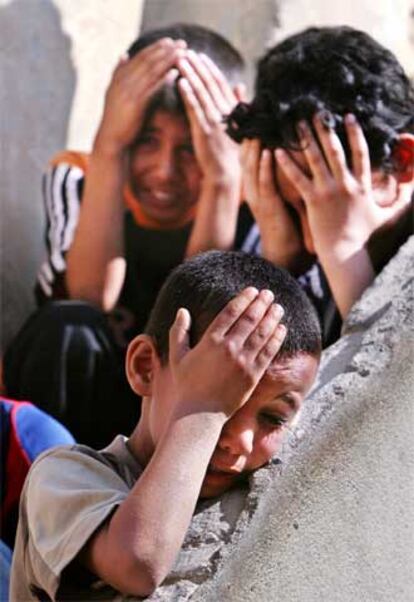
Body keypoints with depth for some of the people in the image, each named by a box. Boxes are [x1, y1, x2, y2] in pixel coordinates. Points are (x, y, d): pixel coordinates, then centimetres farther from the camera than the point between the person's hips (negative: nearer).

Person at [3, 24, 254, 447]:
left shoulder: (242, 198, -9)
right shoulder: (77, 176, -8)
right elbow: (92, 298, -26)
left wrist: (222, 180, -30)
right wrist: (110, 147, -31)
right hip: (82, 409, 0)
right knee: (68, 328, -30)